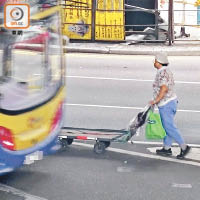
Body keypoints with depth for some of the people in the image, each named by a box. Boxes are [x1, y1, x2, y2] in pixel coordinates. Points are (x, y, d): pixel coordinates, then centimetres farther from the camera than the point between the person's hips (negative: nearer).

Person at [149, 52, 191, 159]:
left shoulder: (162, 72, -18)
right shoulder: (167, 71, 14)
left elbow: (164, 88, -29)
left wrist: (156, 100, -24)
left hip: (166, 104, -10)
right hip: (171, 101, 10)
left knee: (169, 126, -7)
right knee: (166, 126, 15)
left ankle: (184, 147, -6)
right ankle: (166, 148, 21)